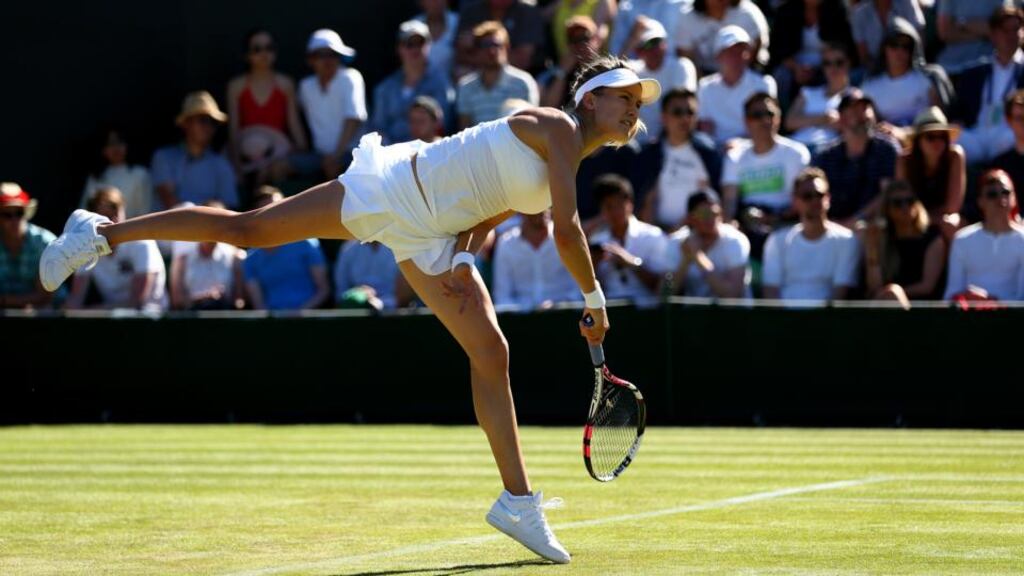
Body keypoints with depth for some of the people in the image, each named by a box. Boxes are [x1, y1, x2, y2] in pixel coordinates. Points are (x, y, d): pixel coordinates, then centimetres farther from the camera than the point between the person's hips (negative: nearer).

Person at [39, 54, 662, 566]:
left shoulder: (572, 165, 10)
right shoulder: (557, 128, -16)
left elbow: (485, 214, 13)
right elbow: (567, 229, -24)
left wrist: (465, 256, -6)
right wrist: (595, 299, -15)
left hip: (429, 238, 8)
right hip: (390, 188, -8)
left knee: (492, 352, -1)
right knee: (246, 229, -6)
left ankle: (518, 500, 4)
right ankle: (102, 231, 8)